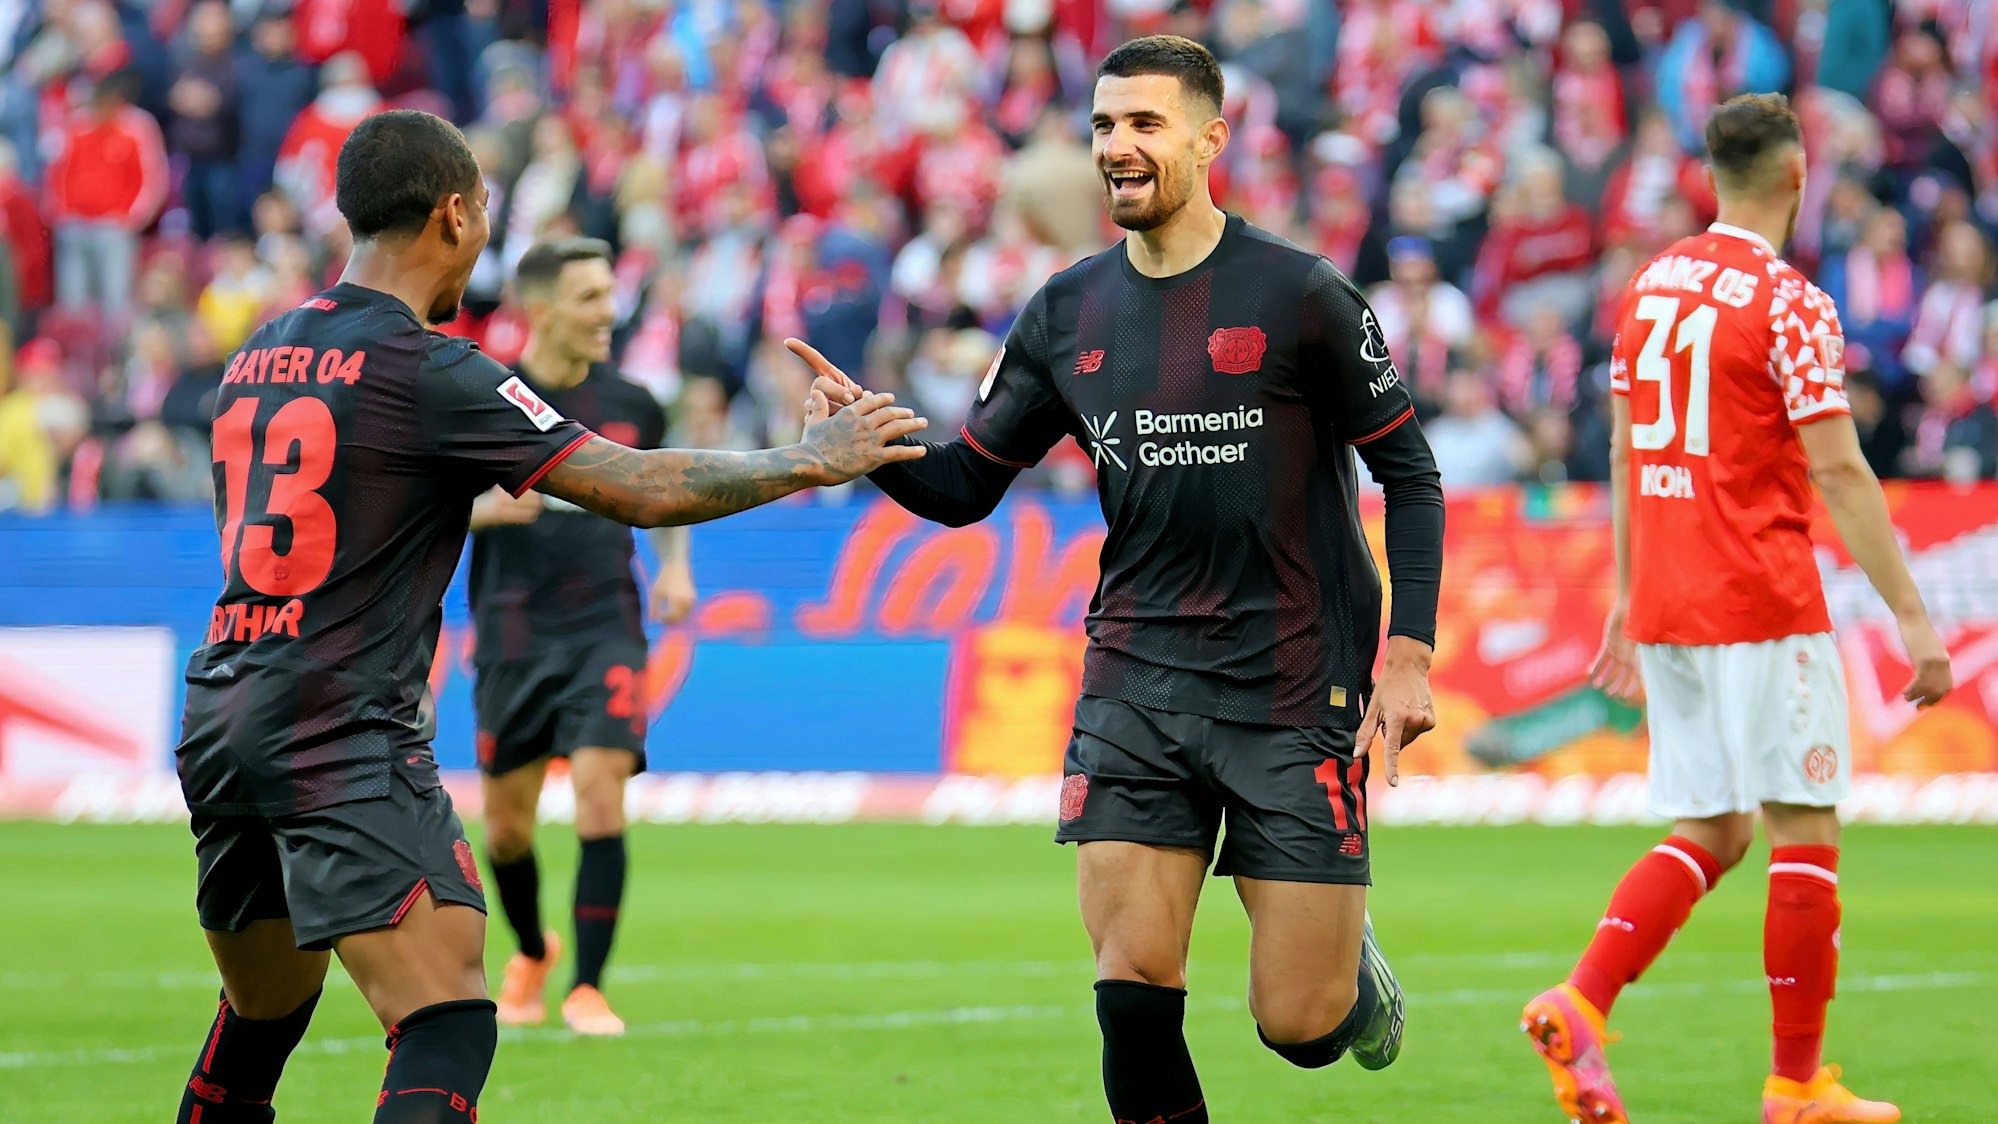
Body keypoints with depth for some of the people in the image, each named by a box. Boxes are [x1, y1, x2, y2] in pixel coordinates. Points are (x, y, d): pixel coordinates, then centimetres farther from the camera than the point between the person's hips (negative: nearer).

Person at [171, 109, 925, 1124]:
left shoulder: (257, 357, 13)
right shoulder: (426, 371, -10)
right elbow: (639, 491, -11)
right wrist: (810, 460, 1)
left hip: (220, 723, 8)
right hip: (344, 737, -8)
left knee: (260, 1023, 20)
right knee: (447, 1030, -13)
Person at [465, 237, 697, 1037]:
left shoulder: (629, 405, 5)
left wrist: (675, 565, 8)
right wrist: (487, 508, -22)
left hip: (606, 629, 0)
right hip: (514, 635, 0)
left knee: (600, 793, -17)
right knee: (507, 825, 6)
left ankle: (586, 988, -11)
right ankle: (531, 955, 36)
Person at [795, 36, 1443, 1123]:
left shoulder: (1299, 294, -6)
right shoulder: (1066, 313, 5)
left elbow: (1407, 471, 0)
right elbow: (965, 484, 11)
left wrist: (1408, 648, -8)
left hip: (1296, 687, -3)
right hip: (1135, 686, 3)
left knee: (1299, 1024, -2)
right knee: (1133, 994, -9)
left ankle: (1353, 958, 34)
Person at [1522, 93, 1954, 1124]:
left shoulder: (1649, 287, 11)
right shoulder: (1789, 304, -11)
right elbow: (1838, 472, -15)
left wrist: (1628, 603, 23)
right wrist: (1910, 614, -12)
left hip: (1665, 607, 7)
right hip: (1763, 611, -7)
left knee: (1707, 834, 12)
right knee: (1804, 833, 1)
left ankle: (1580, 1005, -7)